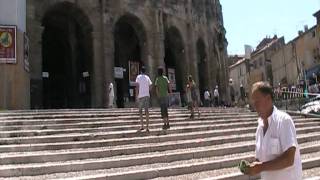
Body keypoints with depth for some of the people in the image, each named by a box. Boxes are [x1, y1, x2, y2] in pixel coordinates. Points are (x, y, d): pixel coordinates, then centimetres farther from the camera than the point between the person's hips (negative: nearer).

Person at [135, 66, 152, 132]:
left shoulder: (138, 77, -1)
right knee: (146, 110, 1)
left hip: (141, 95, -3)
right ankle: (147, 127, -3)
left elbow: (137, 86, -8)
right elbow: (150, 86, 7)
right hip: (147, 95, 3)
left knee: (140, 111, 7)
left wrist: (136, 96, -6)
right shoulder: (147, 77, 9)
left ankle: (142, 126, -1)